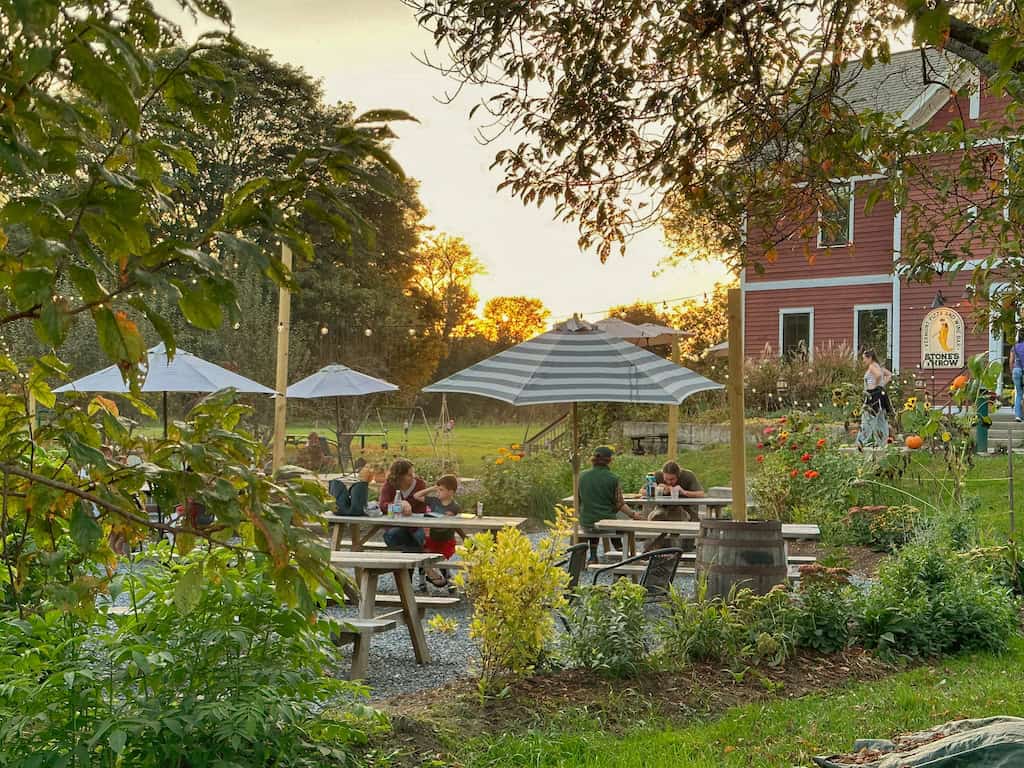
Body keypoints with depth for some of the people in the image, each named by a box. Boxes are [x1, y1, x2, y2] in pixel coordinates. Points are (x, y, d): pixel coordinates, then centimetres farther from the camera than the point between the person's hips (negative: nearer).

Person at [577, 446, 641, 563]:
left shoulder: (582, 476, -3)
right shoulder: (613, 478, -11)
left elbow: (578, 502, 7)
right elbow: (619, 504, -7)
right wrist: (633, 514, 9)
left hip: (586, 525, 2)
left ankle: (593, 555, 31)